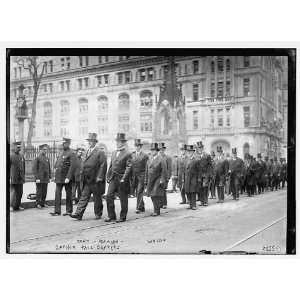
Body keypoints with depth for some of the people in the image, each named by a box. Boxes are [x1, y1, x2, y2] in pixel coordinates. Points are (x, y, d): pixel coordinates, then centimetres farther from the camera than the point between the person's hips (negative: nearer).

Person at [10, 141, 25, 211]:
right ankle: (11, 206, 9)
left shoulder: (22, 156, 10)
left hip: (20, 178, 5)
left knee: (20, 193, 8)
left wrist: (24, 176, 13)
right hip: (13, 179, -5)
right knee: (13, 192, -2)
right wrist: (9, 178, -9)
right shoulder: (11, 156, -7)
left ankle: (18, 205, 19)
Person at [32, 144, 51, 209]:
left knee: (44, 192, 7)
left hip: (46, 179, 5)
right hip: (39, 179, -5)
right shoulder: (37, 158, -5)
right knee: (39, 192, 0)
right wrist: (37, 178, -15)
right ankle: (38, 204, 9)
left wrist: (49, 177, 10)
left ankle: (43, 203, 17)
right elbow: (34, 169, -9)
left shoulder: (47, 159, 13)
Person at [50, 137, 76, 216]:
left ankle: (69, 211, 15)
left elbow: (72, 166, -17)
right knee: (57, 193, 1)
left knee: (68, 194, 5)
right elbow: (56, 165, 19)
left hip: (66, 178, -7)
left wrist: (68, 177, -22)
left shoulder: (71, 153, -10)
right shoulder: (61, 153, 14)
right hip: (59, 177, 7)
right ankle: (57, 211, 4)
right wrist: (55, 175, 12)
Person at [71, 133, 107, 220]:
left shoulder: (100, 153, -8)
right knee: (84, 197, 2)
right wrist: (83, 176, 12)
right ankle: (79, 214, 0)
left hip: (96, 180, -6)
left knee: (97, 198, 6)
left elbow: (103, 165, -14)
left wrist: (99, 177, -19)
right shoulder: (87, 152, 14)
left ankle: (98, 214, 19)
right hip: (87, 180, 6)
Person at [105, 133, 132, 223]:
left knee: (123, 199, 2)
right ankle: (111, 216, 9)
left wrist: (123, 179, -20)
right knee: (109, 196, -2)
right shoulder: (114, 153, 15)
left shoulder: (128, 154, -6)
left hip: (122, 179, -6)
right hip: (113, 178, 6)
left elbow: (128, 167, -13)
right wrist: (108, 177, 14)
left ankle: (123, 217, 14)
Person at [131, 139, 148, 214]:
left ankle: (138, 208, -9)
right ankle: (142, 207, 21)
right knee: (138, 193, 10)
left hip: (142, 176, -5)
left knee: (139, 192, -11)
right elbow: (130, 167, 12)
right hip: (134, 176, 5)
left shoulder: (145, 155, -3)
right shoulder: (132, 155, 11)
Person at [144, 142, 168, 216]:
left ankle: (156, 211, 0)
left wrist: (162, 180, -15)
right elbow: (147, 171, 14)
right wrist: (146, 182, 13)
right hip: (151, 180, 6)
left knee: (156, 195, -9)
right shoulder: (149, 159, 11)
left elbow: (164, 171, -10)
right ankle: (156, 210, 20)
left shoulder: (162, 159, -7)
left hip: (158, 180, -6)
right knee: (152, 196, 7)